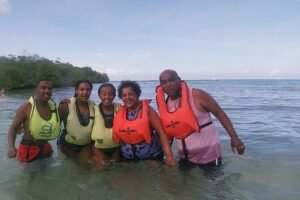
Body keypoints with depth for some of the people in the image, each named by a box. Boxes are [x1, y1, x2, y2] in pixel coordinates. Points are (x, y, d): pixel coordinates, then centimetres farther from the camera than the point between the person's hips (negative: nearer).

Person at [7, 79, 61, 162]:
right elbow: (13, 128, -15)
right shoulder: (26, 108, -16)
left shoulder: (53, 107, -1)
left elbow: (56, 128, 7)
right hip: (28, 150, -5)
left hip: (45, 148, 5)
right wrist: (11, 147, -32)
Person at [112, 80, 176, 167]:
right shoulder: (120, 113, -2)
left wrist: (169, 155, -27)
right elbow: (116, 137, 7)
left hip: (151, 156, -3)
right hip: (127, 158, 3)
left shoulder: (147, 110, -13)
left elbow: (161, 132, -19)